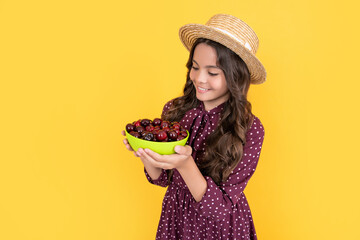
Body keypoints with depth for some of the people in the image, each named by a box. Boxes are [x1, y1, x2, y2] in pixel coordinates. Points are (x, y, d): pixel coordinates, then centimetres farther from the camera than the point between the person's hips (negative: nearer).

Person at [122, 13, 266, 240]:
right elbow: (162, 179, -2)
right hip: (175, 219, 3)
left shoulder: (250, 129, -21)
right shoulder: (174, 110, -12)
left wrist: (186, 165, -35)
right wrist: (145, 154, -21)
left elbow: (222, 208, -21)